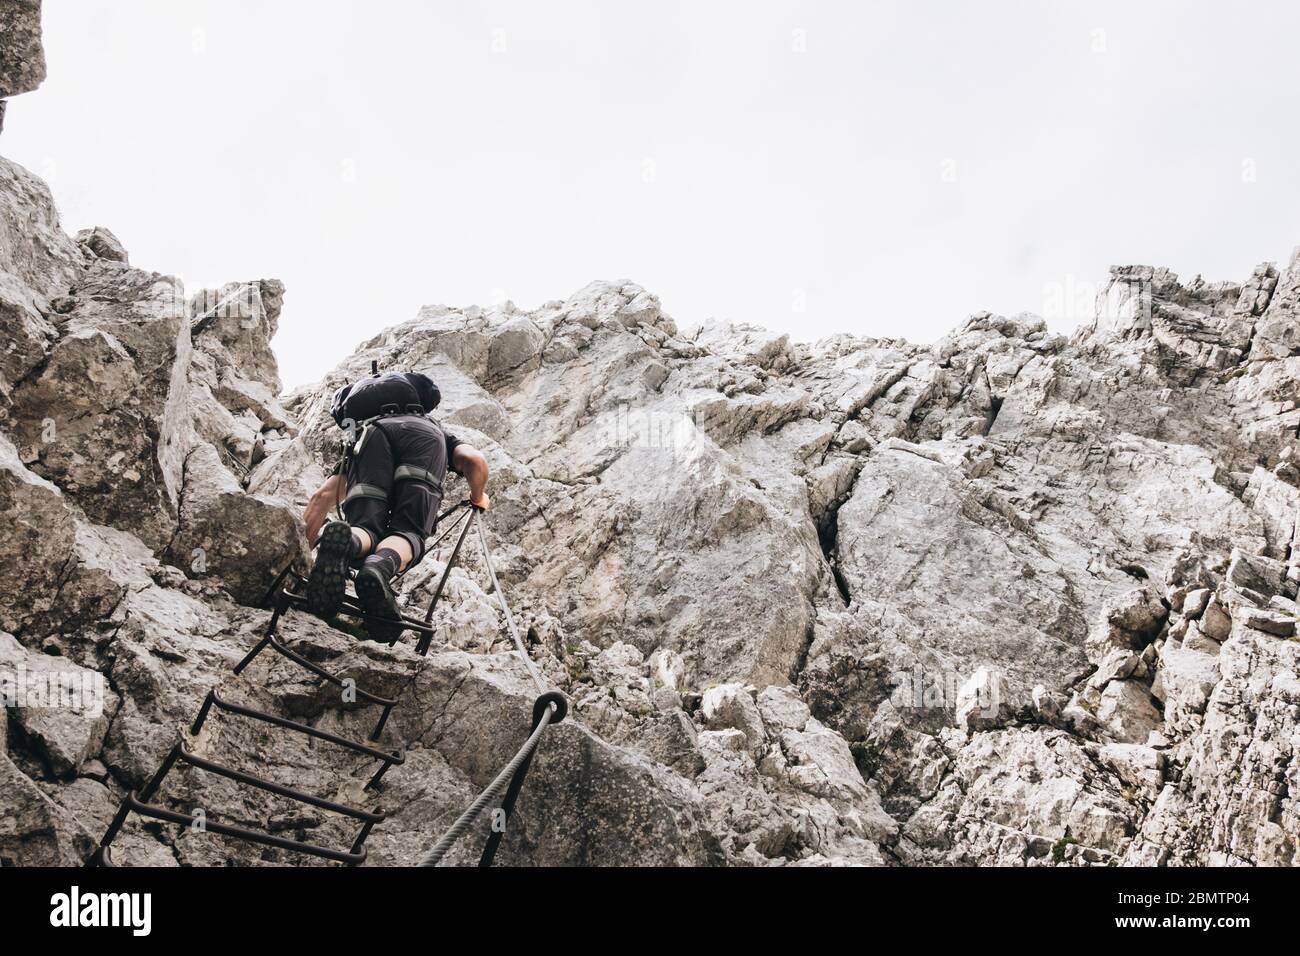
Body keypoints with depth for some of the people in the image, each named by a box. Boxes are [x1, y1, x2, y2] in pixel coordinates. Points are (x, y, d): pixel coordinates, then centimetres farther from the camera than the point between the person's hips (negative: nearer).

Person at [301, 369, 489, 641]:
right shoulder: (441, 434, 45)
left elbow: (323, 496, 31)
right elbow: (475, 460, 21)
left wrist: (300, 555, 36)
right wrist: (478, 498, 40)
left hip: (371, 431, 1)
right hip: (425, 433, -1)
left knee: (365, 528, -3)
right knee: (407, 534, -4)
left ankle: (348, 542, -42)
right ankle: (382, 567, -41)